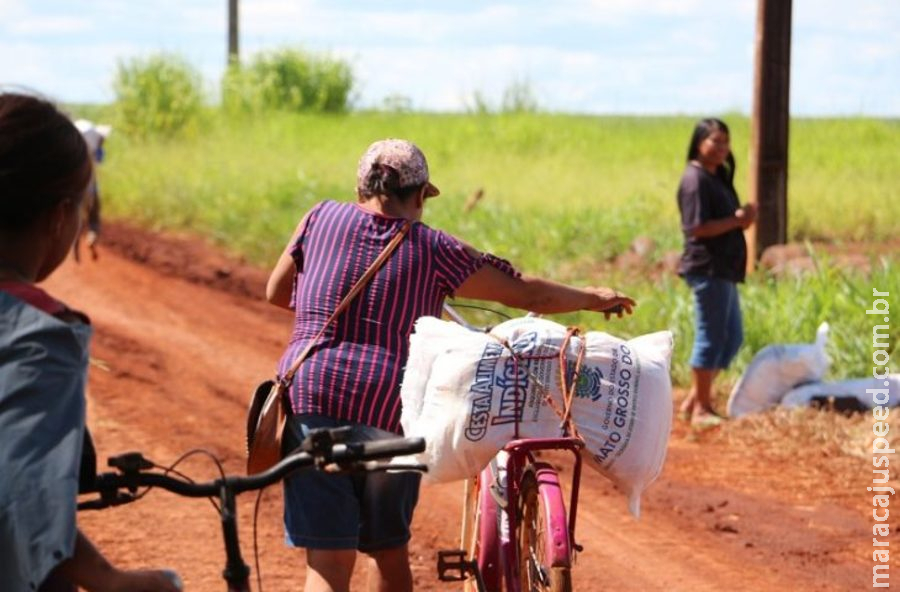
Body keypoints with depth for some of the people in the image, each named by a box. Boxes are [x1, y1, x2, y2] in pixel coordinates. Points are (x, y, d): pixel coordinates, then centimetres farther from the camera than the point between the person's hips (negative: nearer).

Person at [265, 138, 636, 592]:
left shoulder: (322, 218, 9)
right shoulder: (434, 250, 6)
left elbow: (276, 292, 20)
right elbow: (528, 294, 11)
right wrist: (592, 299, 28)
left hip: (311, 403, 0)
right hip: (391, 414, 0)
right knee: (388, 549, 22)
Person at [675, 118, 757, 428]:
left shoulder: (718, 177, 17)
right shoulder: (695, 179, -13)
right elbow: (696, 227, -20)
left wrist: (744, 217, 3)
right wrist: (737, 220, -17)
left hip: (724, 268, 10)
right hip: (707, 268, -10)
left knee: (732, 336, 14)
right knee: (711, 337, -5)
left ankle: (695, 400, 20)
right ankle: (700, 408, 4)